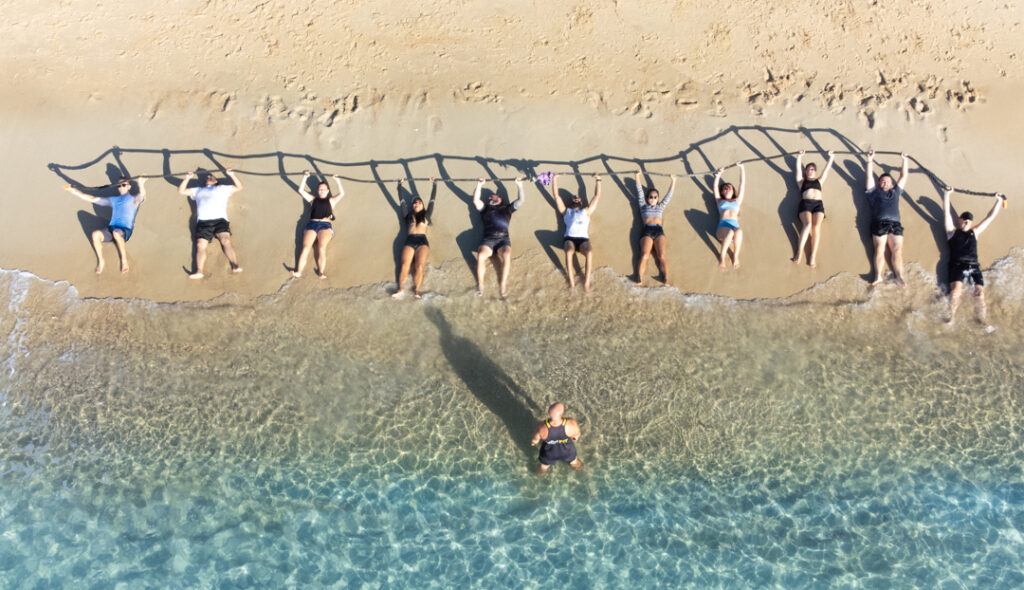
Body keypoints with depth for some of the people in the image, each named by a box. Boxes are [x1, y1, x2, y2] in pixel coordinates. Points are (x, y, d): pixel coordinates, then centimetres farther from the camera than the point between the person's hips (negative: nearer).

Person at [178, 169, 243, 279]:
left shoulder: (223, 188, 32)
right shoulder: (198, 190, 38)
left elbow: (239, 187, 29)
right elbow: (181, 191, 37)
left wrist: (232, 175, 18)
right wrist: (187, 178, 27)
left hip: (220, 220, -2)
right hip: (202, 222, 2)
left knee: (226, 241, -27)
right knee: (200, 245, -20)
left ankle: (235, 266, -40)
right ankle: (199, 271, -34)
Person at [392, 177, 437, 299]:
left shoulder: (426, 215, 26)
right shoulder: (408, 215, 27)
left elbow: (432, 199, 28)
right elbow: (401, 199, 31)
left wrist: (434, 184, 34)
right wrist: (400, 185, 38)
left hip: (422, 241, 0)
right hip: (409, 241, 1)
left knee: (419, 266, -24)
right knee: (405, 265, -23)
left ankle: (416, 290, -32)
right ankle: (400, 289, -34)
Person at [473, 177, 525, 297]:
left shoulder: (507, 208, 29)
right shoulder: (485, 208, 28)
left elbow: (521, 200, 22)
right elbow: (476, 201, 11)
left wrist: (520, 185, 16)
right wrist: (479, 186, 6)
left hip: (503, 239, 0)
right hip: (488, 239, 0)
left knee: (507, 255, -35)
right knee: (481, 256, -33)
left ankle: (503, 284, -24)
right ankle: (480, 284, -18)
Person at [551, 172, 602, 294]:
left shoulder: (586, 211, 32)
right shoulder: (566, 211, 29)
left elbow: (597, 196, 31)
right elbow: (556, 195, 25)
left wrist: (597, 180, 31)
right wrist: (555, 179, 24)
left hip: (583, 239, 1)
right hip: (569, 238, -1)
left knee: (589, 252, -36)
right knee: (569, 251, -38)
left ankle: (586, 282, -33)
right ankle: (572, 283, -36)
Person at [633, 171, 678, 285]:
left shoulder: (660, 206, 33)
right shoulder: (643, 206, 27)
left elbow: (669, 194, 35)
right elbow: (639, 191, 26)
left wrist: (673, 181, 34)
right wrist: (637, 176, 25)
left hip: (659, 231, 2)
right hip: (647, 231, -2)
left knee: (662, 255, -20)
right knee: (644, 254, -24)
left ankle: (666, 278, -35)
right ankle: (639, 278, -38)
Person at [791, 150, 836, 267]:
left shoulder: (819, 181, 33)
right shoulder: (802, 181, 25)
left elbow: (826, 169, 31)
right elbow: (798, 169, 15)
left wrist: (831, 157, 27)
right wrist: (799, 157, 6)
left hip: (818, 204, 2)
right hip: (805, 203, -2)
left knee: (816, 225, -25)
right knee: (807, 224, -30)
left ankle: (813, 256, -35)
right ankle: (799, 253, -32)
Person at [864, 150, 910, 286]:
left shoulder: (895, 192, 33)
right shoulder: (874, 192, 26)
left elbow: (904, 176, 34)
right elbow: (870, 176, 21)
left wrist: (905, 160, 31)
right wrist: (870, 161, 16)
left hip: (895, 223, 2)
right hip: (879, 223, -2)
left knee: (897, 249, -15)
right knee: (879, 248, -19)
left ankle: (899, 276, -29)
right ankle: (878, 276, -31)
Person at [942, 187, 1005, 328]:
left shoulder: (974, 232, 26)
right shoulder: (952, 231, 17)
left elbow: (990, 217, 28)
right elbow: (947, 213, 9)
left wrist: (999, 201, 26)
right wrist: (947, 194, 2)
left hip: (973, 266, 3)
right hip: (957, 265, -3)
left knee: (980, 293, -12)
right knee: (956, 290, -27)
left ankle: (982, 320, 2)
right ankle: (952, 317, -13)